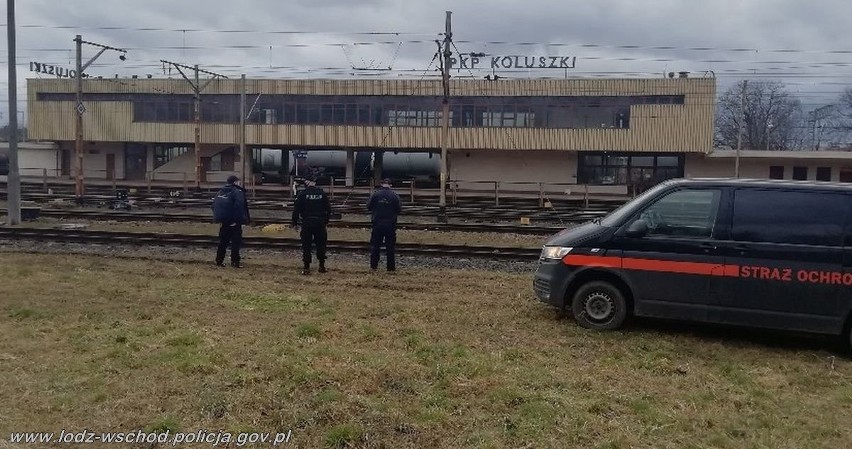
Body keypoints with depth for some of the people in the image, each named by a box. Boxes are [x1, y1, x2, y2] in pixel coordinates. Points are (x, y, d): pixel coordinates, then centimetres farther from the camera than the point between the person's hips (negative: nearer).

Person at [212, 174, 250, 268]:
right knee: (236, 242, -2)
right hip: (234, 222, -7)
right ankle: (235, 262, -4)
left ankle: (219, 260, 18)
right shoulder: (237, 192, -12)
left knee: (223, 242, 15)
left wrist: (217, 218, 17)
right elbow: (240, 207, -20)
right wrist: (246, 219, -16)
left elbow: (215, 205, 13)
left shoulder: (220, 192, 10)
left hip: (224, 222, 7)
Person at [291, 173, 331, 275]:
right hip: (320, 222, 2)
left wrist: (295, 222, 4)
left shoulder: (302, 194, -6)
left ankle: (306, 267, 2)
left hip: (307, 222, -2)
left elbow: (296, 209, -6)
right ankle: (322, 266, 15)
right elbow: (328, 208, 8)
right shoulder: (322, 193, 3)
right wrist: (326, 221, 18)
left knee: (306, 245, 3)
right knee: (321, 244, 13)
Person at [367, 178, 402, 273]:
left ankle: (373, 266, 12)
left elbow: (369, 207, 0)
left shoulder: (375, 194, -5)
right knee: (390, 247, 5)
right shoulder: (394, 196, -6)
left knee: (375, 245, 10)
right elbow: (399, 210, -3)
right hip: (390, 225, 0)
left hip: (377, 224, 1)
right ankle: (391, 268, 6)